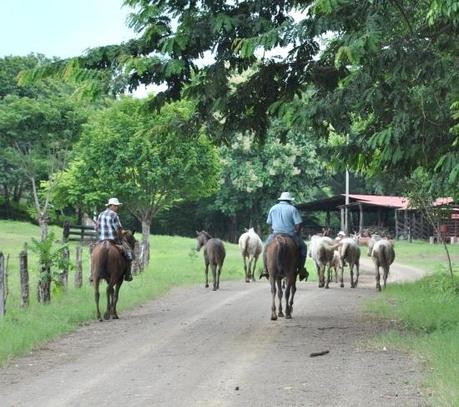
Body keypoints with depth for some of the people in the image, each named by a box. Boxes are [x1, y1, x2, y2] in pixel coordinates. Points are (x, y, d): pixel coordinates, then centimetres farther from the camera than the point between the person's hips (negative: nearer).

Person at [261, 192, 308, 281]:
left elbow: (269, 223, 10)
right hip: (290, 235, -3)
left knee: (266, 246, 28)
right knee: (302, 247, 18)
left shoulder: (273, 208, 9)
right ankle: (301, 270, 9)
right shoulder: (292, 209, -2)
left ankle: (266, 270, 19)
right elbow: (298, 224, -8)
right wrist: (297, 234, 7)